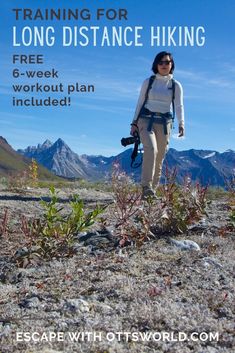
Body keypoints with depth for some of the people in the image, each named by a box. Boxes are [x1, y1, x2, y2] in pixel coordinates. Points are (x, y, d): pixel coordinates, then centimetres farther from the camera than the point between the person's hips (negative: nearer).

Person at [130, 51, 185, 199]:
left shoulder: (176, 85, 8)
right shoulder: (148, 82, 7)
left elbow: (179, 106, -2)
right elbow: (140, 102, 9)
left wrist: (181, 123, -19)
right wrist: (134, 123, 2)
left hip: (164, 124, 2)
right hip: (146, 120, -2)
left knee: (159, 158, 2)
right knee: (151, 148, -26)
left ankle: (153, 189, 11)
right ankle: (146, 186, -29)